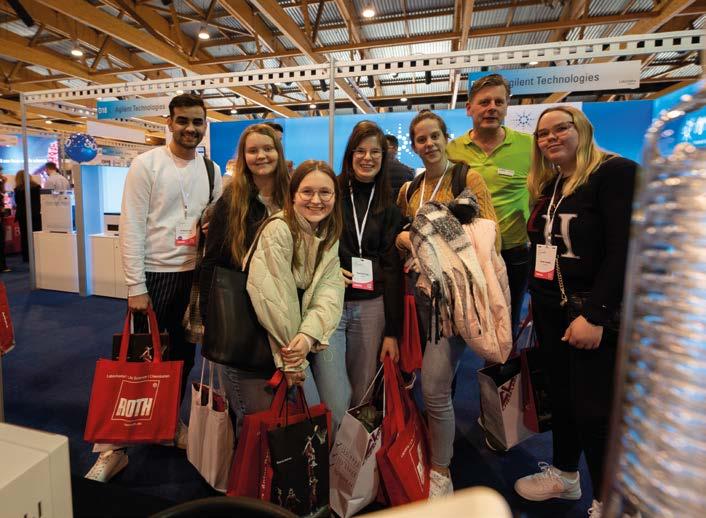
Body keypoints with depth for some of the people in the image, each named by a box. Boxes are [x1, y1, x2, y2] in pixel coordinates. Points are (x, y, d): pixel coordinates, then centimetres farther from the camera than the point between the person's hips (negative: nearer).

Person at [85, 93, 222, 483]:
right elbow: (131, 228, -10)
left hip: (194, 276, 5)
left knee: (184, 356, 15)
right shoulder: (146, 164, -7)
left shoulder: (212, 170, 7)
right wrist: (136, 287, -14)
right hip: (154, 276, -4)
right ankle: (115, 444, 22)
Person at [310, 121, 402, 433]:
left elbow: (392, 268, 6)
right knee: (335, 404, -7)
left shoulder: (388, 207, 10)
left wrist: (392, 331, 3)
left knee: (363, 398, 10)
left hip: (371, 307, 3)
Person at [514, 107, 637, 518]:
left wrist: (594, 314, -23)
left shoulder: (616, 172, -9)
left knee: (594, 409, 0)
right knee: (561, 395, 16)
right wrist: (537, 301, 10)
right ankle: (564, 474, 35)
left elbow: (624, 250, -18)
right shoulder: (548, 186, 13)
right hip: (550, 310, 7)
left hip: (593, 313, -7)